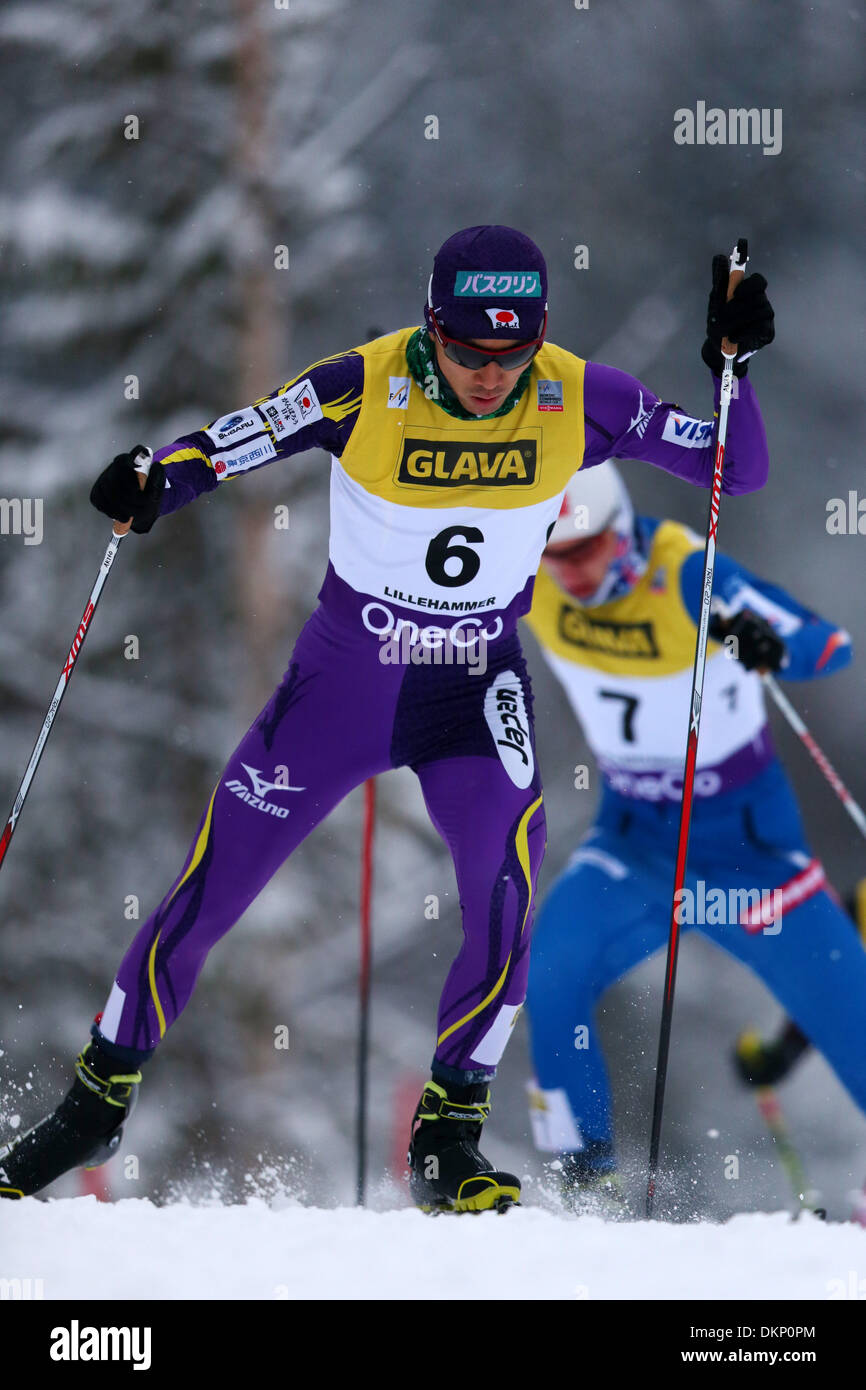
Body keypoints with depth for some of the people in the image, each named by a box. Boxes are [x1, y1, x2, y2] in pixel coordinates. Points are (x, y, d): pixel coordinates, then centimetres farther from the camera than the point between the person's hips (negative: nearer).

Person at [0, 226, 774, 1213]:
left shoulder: (577, 400, -14)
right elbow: (220, 448, -15)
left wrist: (731, 362, -24)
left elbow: (739, 470, -8)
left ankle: (447, 1141, -9)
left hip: (475, 688, 1)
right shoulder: (364, 388, -20)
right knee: (205, 894, 2)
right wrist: (152, 486, -36)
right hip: (340, 678, 0)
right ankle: (102, 1095, 25)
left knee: (505, 886, -24)